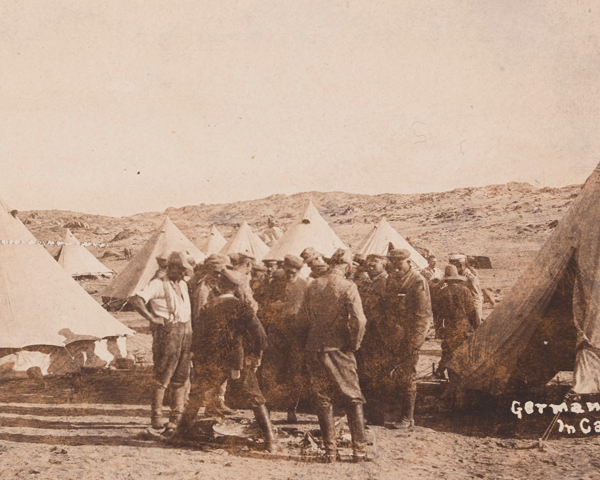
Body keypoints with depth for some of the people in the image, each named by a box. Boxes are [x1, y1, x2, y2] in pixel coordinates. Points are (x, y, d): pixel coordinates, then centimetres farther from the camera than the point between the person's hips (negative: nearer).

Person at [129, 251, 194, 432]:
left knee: (181, 378, 8)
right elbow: (136, 300, -19)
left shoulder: (183, 285, 17)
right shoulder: (158, 284, -7)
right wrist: (152, 318, -20)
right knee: (162, 378, -3)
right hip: (167, 334, -7)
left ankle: (177, 417, 15)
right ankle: (157, 417, 7)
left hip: (185, 334, 7)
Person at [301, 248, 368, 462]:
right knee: (352, 399, 8)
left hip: (314, 348, 3)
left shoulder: (313, 286, 3)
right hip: (339, 348, -3)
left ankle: (330, 449, 12)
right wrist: (354, 344, -4)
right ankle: (359, 448, 7)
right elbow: (358, 320, -17)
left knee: (322, 400, 10)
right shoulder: (348, 287, -10)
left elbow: (305, 315, 10)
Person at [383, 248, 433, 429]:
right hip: (394, 334, 7)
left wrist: (413, 342, -16)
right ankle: (404, 413, 22)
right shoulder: (390, 280, 11)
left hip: (410, 334, -7)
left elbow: (422, 315, -12)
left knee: (406, 375, -5)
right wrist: (388, 337, 10)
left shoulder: (418, 282, -10)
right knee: (397, 375, 10)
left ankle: (407, 418, 3)